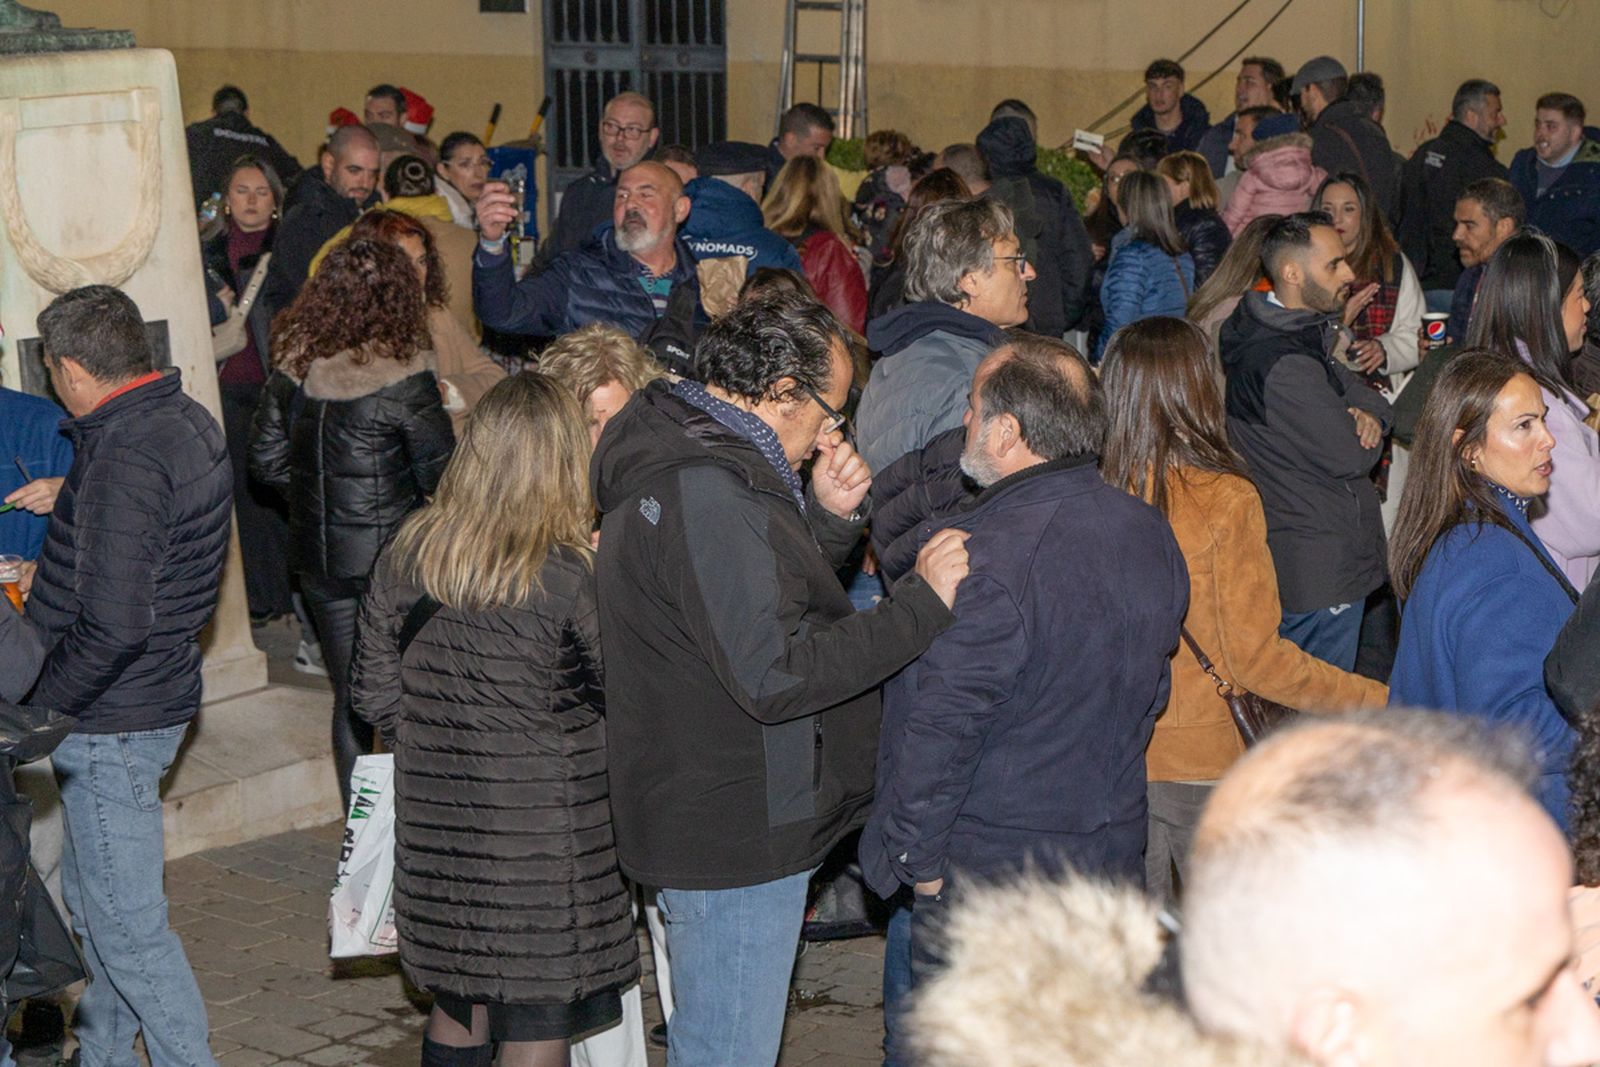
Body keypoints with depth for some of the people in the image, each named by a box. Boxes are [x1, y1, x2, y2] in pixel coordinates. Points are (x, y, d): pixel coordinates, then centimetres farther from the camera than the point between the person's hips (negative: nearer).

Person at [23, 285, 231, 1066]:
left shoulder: (124, 459, -25)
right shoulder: (189, 422, 6)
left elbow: (112, 626, -29)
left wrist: (31, 707, -18)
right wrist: (71, 508, 20)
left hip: (113, 721, -11)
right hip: (157, 692, 11)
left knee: (125, 922, -1)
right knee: (93, 902, 23)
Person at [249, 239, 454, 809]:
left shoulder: (292, 368, -2)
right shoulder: (402, 379, -18)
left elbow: (266, 461, 7)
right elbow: (441, 477, -11)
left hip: (319, 558, 5)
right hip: (391, 556, -5)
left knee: (350, 697, 15)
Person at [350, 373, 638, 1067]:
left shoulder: (404, 558, -3)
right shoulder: (570, 579, -19)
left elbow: (374, 695, 4)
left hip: (435, 827, 6)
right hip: (540, 840, -5)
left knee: (457, 1008, 21)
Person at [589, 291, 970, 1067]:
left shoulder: (674, 461, 10)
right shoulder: (706, 493, -24)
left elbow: (762, 603, 18)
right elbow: (773, 674, -28)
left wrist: (827, 520, 2)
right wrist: (923, 602, -24)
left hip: (706, 820, 11)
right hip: (735, 837, -11)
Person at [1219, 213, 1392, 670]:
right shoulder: (1286, 366, -24)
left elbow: (1361, 392, 14)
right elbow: (1351, 458, -22)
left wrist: (1370, 414, -9)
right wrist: (1362, 428, 0)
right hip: (1321, 574, -10)